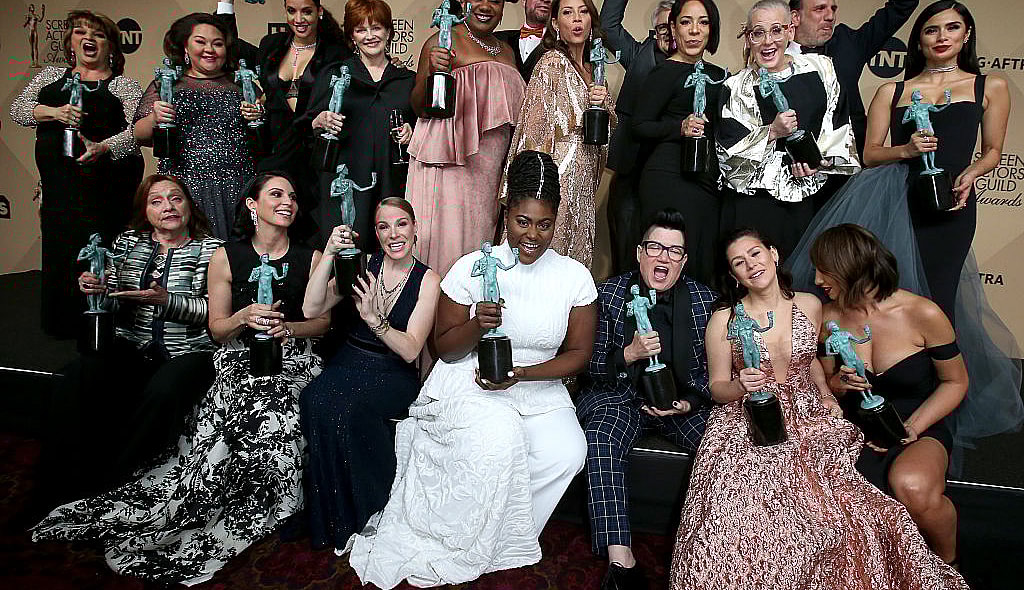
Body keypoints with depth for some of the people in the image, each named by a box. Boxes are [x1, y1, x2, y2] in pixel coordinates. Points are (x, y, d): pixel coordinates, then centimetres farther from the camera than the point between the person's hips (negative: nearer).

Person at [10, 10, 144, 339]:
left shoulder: (124, 86, 6)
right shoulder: (51, 76, 19)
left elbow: (138, 131, -9)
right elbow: (17, 109, 8)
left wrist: (102, 147, -27)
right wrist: (54, 112, -12)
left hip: (104, 188, -4)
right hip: (57, 185, 4)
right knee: (58, 255, 6)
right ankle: (61, 323, 21)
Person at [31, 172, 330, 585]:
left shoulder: (311, 258, 7)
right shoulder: (225, 258, 6)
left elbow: (322, 322, 11)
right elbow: (217, 330, 7)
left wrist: (288, 327, -9)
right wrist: (244, 317, -14)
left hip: (292, 360, 0)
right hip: (240, 360, 0)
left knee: (273, 414, -32)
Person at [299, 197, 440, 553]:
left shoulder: (428, 280, -3)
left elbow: (410, 350, -11)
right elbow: (311, 309, -6)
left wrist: (374, 318, -27)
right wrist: (330, 254, -15)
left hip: (394, 374, -3)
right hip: (350, 361, 3)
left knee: (346, 407, -33)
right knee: (315, 400, -30)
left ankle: (363, 514, -11)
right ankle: (330, 514, -14)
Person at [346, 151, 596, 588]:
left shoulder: (574, 277, -1)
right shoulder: (472, 268, -5)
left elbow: (578, 354, 1)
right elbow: (445, 348, 0)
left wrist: (520, 373, -14)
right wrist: (476, 325, -22)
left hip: (539, 388, 3)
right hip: (468, 384, -2)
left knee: (567, 453, -25)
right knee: (501, 436, -33)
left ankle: (492, 539, -1)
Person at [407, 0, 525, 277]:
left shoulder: (506, 51, 18)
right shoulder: (442, 43, -1)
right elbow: (418, 107, -3)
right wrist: (432, 73, -20)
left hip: (491, 171, 6)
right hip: (449, 165, -5)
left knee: (477, 237, 7)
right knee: (446, 235, -7)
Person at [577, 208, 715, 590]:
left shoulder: (704, 300, 3)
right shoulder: (609, 294, -1)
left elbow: (711, 369, 6)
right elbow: (591, 365, -2)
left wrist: (691, 402, -13)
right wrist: (629, 354, -20)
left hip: (684, 399, 2)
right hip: (622, 396, -2)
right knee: (602, 441, -32)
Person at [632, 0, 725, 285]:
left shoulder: (718, 75, 17)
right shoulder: (664, 72, -3)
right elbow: (639, 126, -7)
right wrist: (680, 128, -19)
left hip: (709, 180, 7)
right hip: (670, 178, -7)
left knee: (705, 264, 7)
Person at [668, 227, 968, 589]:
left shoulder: (809, 305, 6)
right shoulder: (724, 319, -4)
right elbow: (717, 388, 2)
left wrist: (826, 395, 7)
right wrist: (742, 386, -19)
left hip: (807, 419, 3)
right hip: (747, 425, -3)